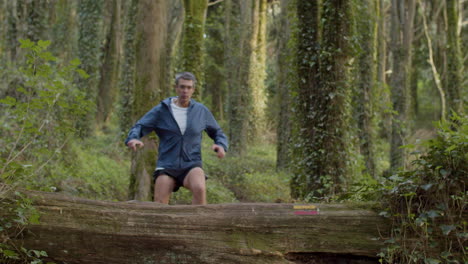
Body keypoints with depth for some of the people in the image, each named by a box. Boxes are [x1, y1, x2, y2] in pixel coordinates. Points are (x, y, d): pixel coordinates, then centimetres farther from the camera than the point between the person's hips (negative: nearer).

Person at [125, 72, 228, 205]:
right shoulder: (161, 110, 1)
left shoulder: (201, 111, 5)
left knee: (199, 189, -35)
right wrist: (133, 140, -28)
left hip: (191, 166, 0)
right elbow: (138, 128, -3)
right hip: (166, 168, 0)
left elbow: (217, 133, 17)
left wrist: (221, 146, -7)